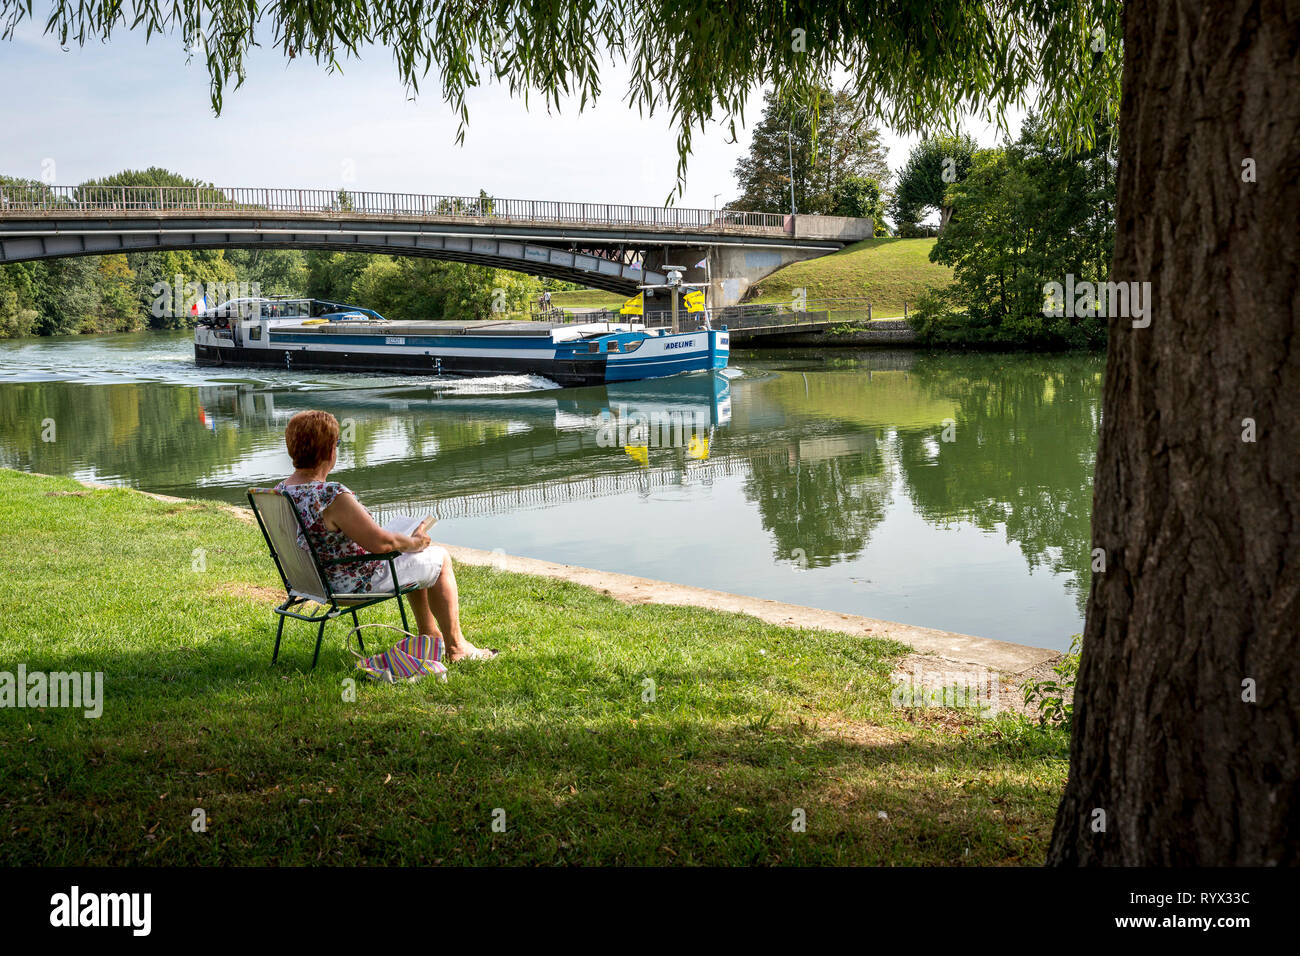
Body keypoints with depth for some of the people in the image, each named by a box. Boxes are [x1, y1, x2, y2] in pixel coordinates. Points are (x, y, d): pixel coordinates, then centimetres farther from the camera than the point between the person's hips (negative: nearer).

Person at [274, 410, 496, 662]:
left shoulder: (281, 490, -3)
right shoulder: (332, 496, -32)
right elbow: (380, 542, -30)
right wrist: (413, 542, -10)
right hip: (354, 584, -9)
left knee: (415, 557, 28)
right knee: (440, 558, 9)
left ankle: (430, 634, 40)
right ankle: (456, 647, 18)